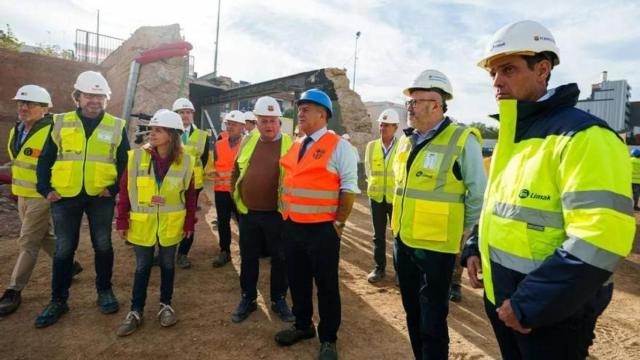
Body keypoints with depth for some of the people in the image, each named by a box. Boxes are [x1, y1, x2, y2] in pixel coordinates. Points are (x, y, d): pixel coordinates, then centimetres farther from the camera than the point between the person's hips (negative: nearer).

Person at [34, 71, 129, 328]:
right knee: (64, 249, 9)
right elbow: (45, 159, 6)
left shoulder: (117, 126, 1)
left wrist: (115, 188, -6)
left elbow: (125, 163, 4)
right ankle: (58, 300, 23)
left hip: (100, 198, 0)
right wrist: (45, 189, -2)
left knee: (103, 246, 10)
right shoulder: (60, 123, 4)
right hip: (65, 198, 1)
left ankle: (104, 291, 27)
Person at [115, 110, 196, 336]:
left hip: (171, 224, 0)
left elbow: (190, 195, 0)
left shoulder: (185, 161, -8)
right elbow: (125, 189, -3)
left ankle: (165, 305, 32)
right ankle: (136, 311, 25)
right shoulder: (137, 156, -8)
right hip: (142, 223, 0)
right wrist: (122, 220, -3)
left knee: (167, 265, 14)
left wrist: (189, 223, 1)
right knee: (142, 267, 10)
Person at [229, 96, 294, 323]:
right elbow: (235, 172, 14)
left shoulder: (290, 145, -6)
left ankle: (279, 300, 29)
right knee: (248, 258, 15)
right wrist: (237, 200, 11)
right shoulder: (247, 141, 6)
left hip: (277, 215, -3)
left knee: (279, 259, 11)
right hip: (248, 213, 3)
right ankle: (248, 299, 32)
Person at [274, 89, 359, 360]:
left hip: (322, 228, -6)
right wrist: (285, 214, 13)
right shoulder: (295, 147, 12)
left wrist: (339, 223, -13)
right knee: (297, 280, 19)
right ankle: (303, 325, 40)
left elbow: (348, 188, -11)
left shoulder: (339, 146, -9)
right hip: (292, 226, 7)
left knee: (326, 284, 7)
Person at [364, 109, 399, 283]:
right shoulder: (371, 146, 2)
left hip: (397, 197, -3)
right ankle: (379, 268, 24)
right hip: (376, 196, 3)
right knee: (378, 235, 11)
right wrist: (374, 185, 12)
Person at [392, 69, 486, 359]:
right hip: (403, 241, 7)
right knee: (413, 313, 21)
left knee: (432, 321, 6)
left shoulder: (462, 140, -13)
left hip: (436, 246, -7)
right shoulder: (406, 140, 8)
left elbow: (478, 196, -10)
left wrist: (464, 235, -3)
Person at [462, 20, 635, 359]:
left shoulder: (583, 136, -18)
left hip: (551, 314, -7)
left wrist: (530, 305, -23)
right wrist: (474, 249, 7)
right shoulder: (510, 136, 9)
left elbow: (598, 240, -25)